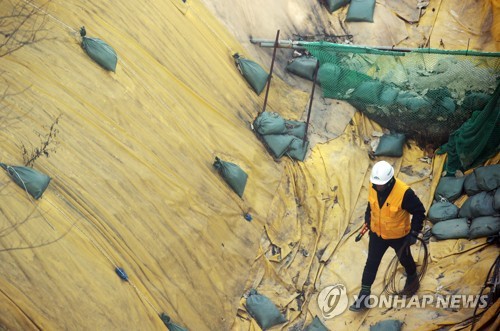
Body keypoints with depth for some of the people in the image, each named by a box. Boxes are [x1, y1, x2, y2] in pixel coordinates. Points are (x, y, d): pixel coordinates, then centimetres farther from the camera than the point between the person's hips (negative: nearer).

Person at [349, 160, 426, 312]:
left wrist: (414, 233, -18)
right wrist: (368, 219, 12)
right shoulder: (373, 187, -19)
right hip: (377, 233, 3)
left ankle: (412, 279, 56)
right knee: (371, 263, 9)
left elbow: (419, 211, -20)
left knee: (404, 259, 24)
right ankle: (364, 295, 21)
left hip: (398, 235, -3)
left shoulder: (404, 192, -34)